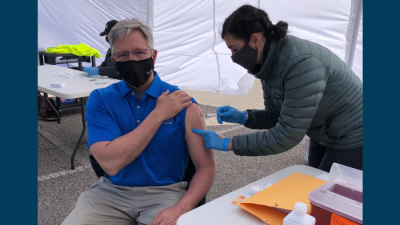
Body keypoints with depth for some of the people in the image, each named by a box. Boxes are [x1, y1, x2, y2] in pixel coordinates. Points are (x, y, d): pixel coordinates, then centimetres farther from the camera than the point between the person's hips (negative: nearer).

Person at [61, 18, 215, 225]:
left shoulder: (182, 104, -5)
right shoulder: (99, 100, -2)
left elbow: (206, 166, -5)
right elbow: (111, 162, -16)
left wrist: (181, 208, -21)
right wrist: (158, 115, -15)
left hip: (164, 192, -1)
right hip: (110, 192, 1)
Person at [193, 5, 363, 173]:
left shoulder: (302, 64, -35)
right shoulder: (269, 62, -8)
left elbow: (286, 136, -33)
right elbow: (276, 115, 1)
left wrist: (227, 144, -30)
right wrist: (243, 117, -17)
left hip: (352, 138, -7)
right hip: (324, 134, 8)